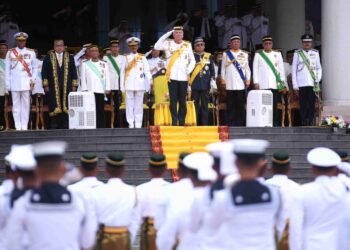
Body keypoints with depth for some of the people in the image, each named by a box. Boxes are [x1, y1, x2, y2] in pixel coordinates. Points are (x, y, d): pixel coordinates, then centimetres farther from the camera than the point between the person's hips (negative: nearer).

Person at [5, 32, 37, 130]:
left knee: (26, 105, -1)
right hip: (15, 83, 0)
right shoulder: (10, 53, 7)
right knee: (16, 105, 0)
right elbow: (7, 69, 7)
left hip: (26, 83, 0)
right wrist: (7, 84, 2)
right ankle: (18, 127, 0)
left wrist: (33, 80, -1)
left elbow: (35, 68, 11)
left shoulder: (31, 52, 7)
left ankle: (24, 126, 1)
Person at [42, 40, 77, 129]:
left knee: (66, 108, 0)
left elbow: (74, 72, 12)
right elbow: (44, 73, 4)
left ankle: (65, 127, 2)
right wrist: (46, 85, -2)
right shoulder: (48, 58, 6)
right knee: (55, 108, -2)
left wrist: (74, 85, 5)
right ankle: (54, 128, 1)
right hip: (53, 88, -2)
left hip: (67, 87, 2)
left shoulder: (69, 58, 11)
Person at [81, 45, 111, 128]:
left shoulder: (104, 64, 14)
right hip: (90, 91, -1)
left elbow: (107, 77, 11)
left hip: (101, 91, 1)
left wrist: (107, 88, 1)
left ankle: (102, 127, -1)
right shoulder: (85, 64, 10)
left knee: (101, 110, -3)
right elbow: (83, 77, 7)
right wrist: (84, 89, -3)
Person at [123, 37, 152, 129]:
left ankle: (138, 124, 3)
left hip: (140, 85, 0)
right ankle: (131, 125, 0)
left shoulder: (142, 57, 10)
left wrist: (149, 82, -3)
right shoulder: (126, 58, 9)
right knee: (130, 105, -2)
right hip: (129, 85, 0)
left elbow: (147, 71, 6)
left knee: (139, 105, 1)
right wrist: (122, 86, 2)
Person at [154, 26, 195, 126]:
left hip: (183, 77, 1)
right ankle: (174, 121, -1)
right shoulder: (168, 43, 6)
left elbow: (192, 60, 15)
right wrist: (167, 35, -8)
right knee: (173, 100, -2)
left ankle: (182, 122, 6)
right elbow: (157, 46, -10)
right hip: (172, 77, -1)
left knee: (182, 101, 3)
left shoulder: (187, 45, 10)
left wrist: (189, 70, -3)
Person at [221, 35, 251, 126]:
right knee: (230, 105, -1)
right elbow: (223, 68, 11)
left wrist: (248, 79, 5)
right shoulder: (226, 54, 10)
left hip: (241, 84, 1)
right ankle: (230, 124, 2)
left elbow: (247, 68, 14)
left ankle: (240, 124, 1)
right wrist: (223, 79, 3)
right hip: (230, 84, -1)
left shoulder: (244, 55, 12)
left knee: (241, 105, -2)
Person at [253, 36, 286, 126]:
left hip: (275, 85, 1)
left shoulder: (277, 54, 13)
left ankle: (274, 124, -1)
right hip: (262, 85, -1)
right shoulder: (258, 54, 10)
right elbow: (255, 69, 7)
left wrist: (283, 82, 6)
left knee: (274, 106, -3)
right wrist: (256, 82, -2)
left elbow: (281, 69, 13)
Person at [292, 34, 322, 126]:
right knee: (303, 105, -3)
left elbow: (319, 68, 16)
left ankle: (311, 123, 1)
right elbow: (294, 70, 5)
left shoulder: (315, 53, 11)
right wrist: (295, 86, 0)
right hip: (301, 84, -1)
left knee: (312, 105, -3)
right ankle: (304, 123, 1)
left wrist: (318, 80, 0)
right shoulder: (297, 53, 5)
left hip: (313, 84, 1)